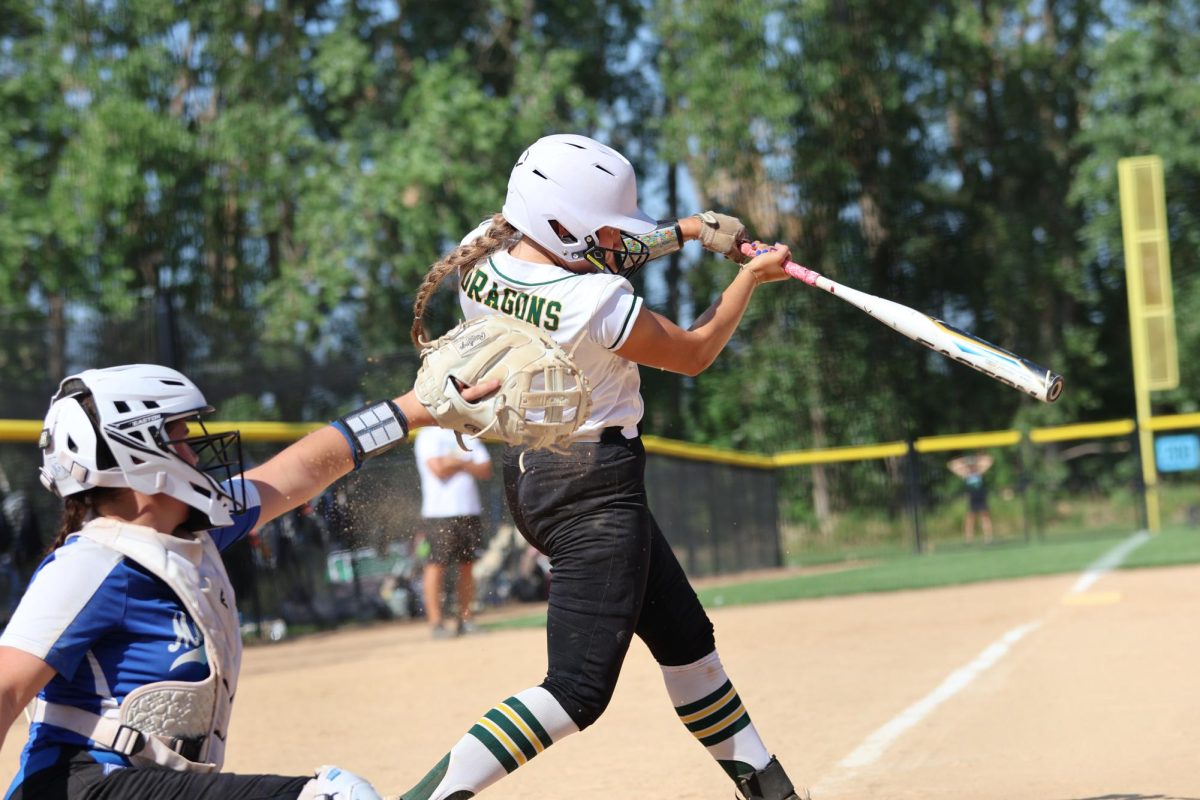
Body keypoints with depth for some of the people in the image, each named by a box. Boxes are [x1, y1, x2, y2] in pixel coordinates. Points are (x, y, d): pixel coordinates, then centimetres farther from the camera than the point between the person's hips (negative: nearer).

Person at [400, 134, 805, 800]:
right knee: (578, 690, -8)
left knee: (686, 637, 19)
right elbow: (695, 352, -6)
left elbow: (580, 264, 17)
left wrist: (683, 232, 12)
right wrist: (751, 275, 7)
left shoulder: (480, 257, -4)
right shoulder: (599, 305, -25)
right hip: (594, 487, -10)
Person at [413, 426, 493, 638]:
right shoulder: (428, 436, -1)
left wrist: (459, 462, -7)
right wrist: (464, 463, 0)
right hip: (440, 511, -6)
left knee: (466, 565, 6)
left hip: (470, 511, 6)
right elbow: (439, 469, -15)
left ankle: (465, 619, 12)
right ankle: (435, 623, -5)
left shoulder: (469, 436, 17)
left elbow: (486, 470, 8)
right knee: (437, 565, -7)